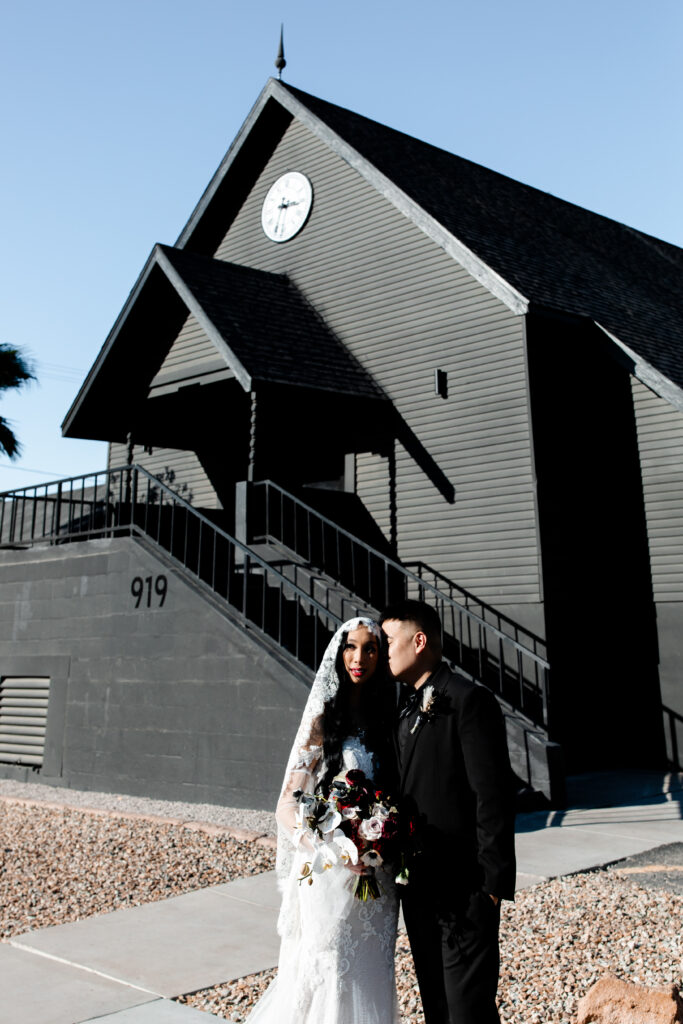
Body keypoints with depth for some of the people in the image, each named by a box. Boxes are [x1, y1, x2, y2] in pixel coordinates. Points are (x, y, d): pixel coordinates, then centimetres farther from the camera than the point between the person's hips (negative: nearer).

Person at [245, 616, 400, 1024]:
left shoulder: (386, 717, 5)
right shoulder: (324, 718, -10)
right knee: (331, 972, 0)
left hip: (377, 877, 5)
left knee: (372, 975, 13)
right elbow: (287, 807, -12)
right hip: (330, 873, -5)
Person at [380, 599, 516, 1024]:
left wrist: (494, 882, -18)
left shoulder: (469, 700, -15)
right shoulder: (407, 708, 12)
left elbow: (493, 796, -18)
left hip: (463, 888, -8)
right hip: (418, 885, 8)